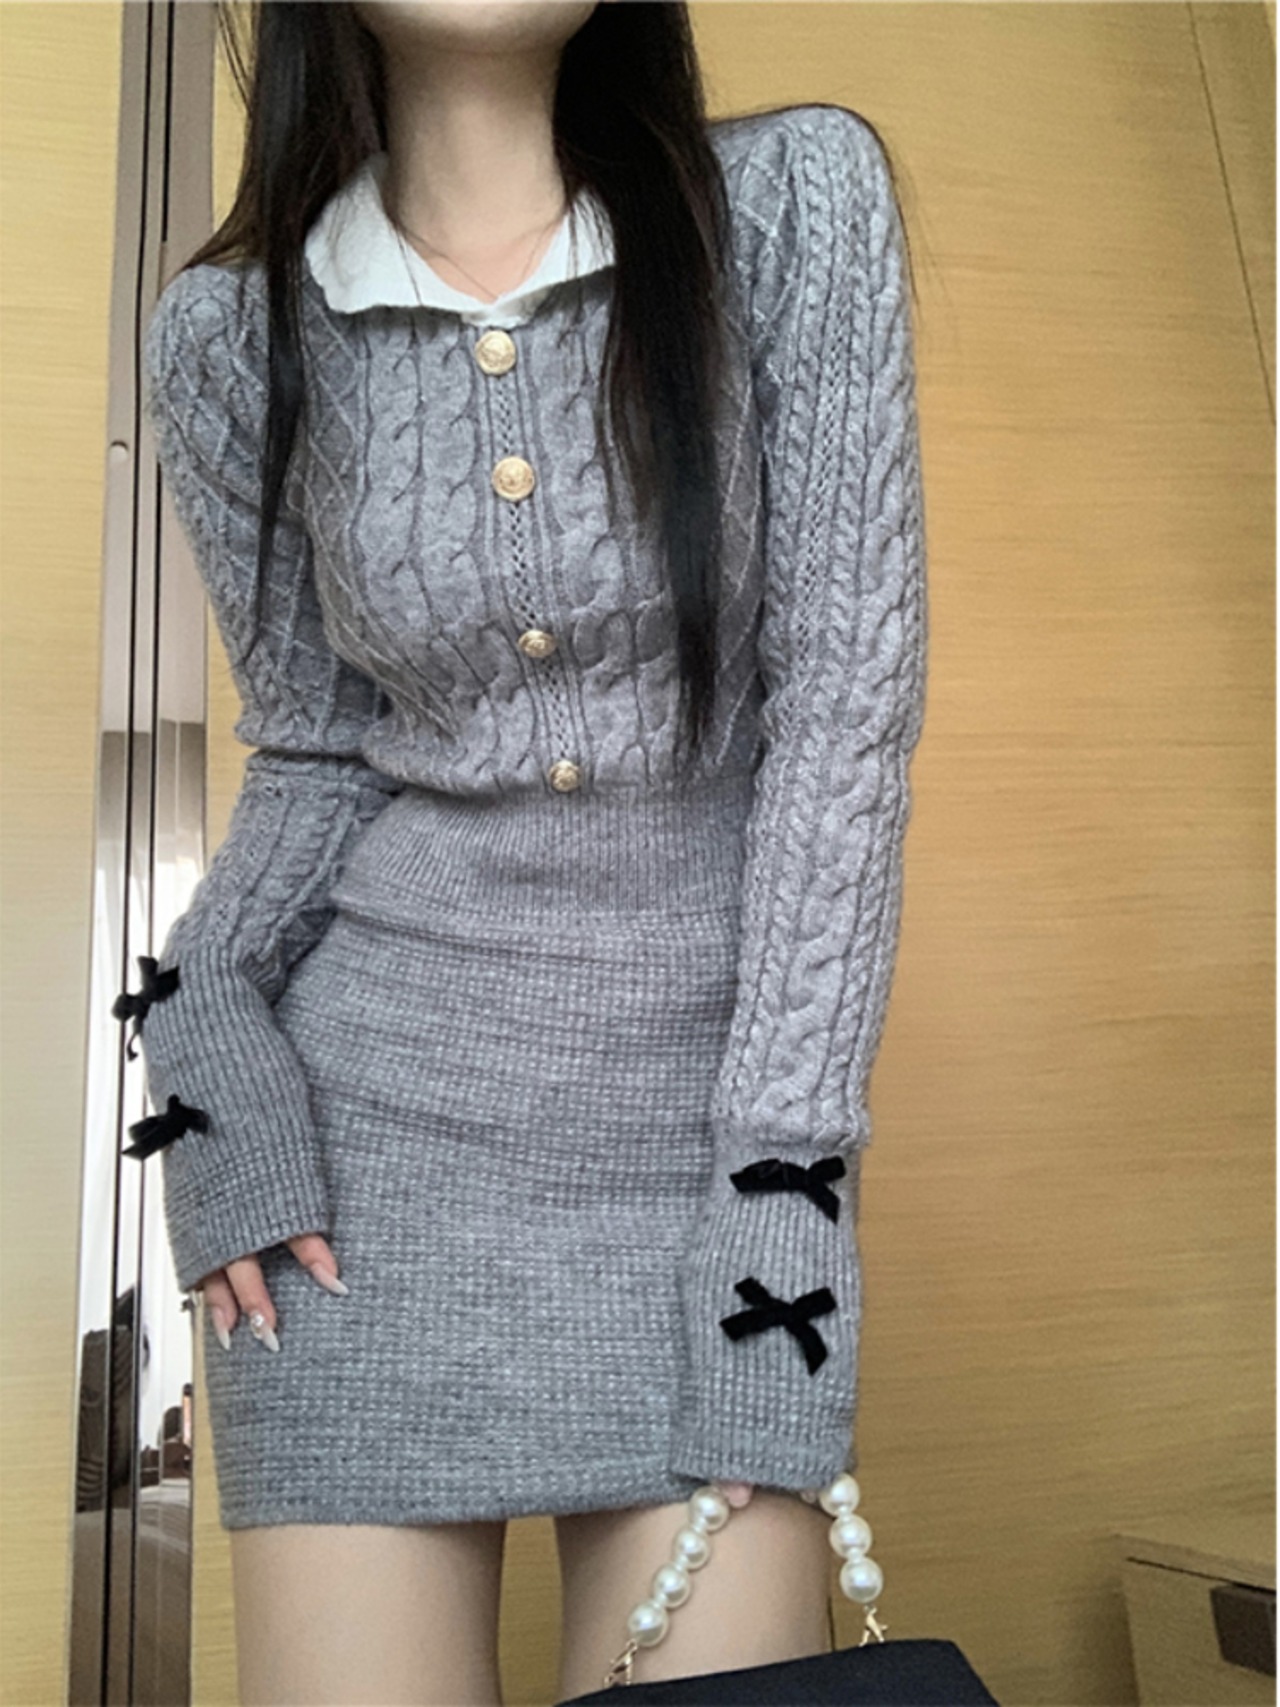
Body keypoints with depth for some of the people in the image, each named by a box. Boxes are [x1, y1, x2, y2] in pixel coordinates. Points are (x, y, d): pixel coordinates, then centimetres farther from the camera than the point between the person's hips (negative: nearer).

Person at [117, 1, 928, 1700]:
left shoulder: (796, 200, -3)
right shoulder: (228, 331, 1)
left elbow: (848, 697, -8)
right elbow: (315, 758, 8)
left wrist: (788, 1167, -13)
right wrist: (198, 1021, -11)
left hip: (718, 1089, 0)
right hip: (375, 1094, 1)